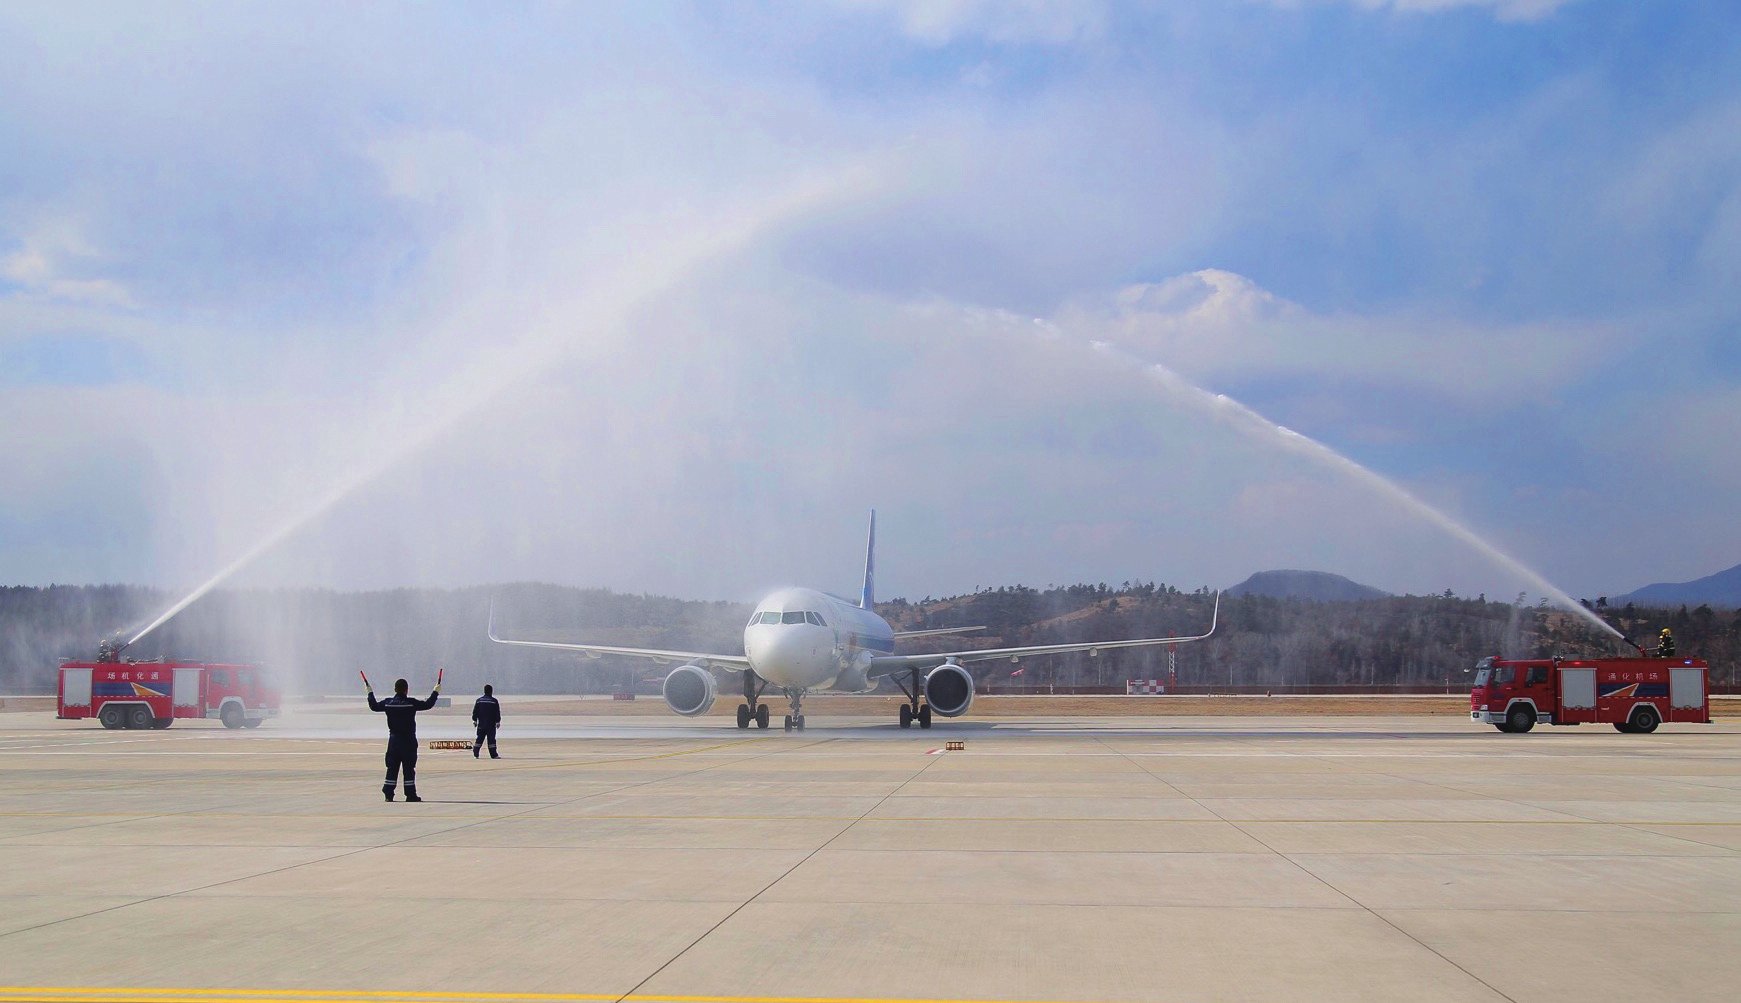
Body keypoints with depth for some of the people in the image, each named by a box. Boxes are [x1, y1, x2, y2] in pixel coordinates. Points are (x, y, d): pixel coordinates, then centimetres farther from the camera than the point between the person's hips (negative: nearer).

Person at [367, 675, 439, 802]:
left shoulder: (388, 703, -2)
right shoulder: (411, 703, -12)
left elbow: (374, 706, 11)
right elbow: (428, 705, -6)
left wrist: (370, 693, 26)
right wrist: (435, 692, 9)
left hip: (394, 739, 4)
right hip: (408, 740, -3)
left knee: (392, 767, 8)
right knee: (409, 767, 1)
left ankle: (388, 794, 6)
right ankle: (410, 795, 1)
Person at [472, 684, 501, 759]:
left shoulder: (479, 700, 3)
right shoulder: (494, 701, -5)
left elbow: (475, 711, 5)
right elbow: (497, 713, -4)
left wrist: (474, 721, 12)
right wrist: (498, 722, 3)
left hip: (481, 724, 3)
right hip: (491, 724, -3)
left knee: (479, 739, 8)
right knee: (491, 739, -2)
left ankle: (475, 754, 4)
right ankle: (493, 755, -4)